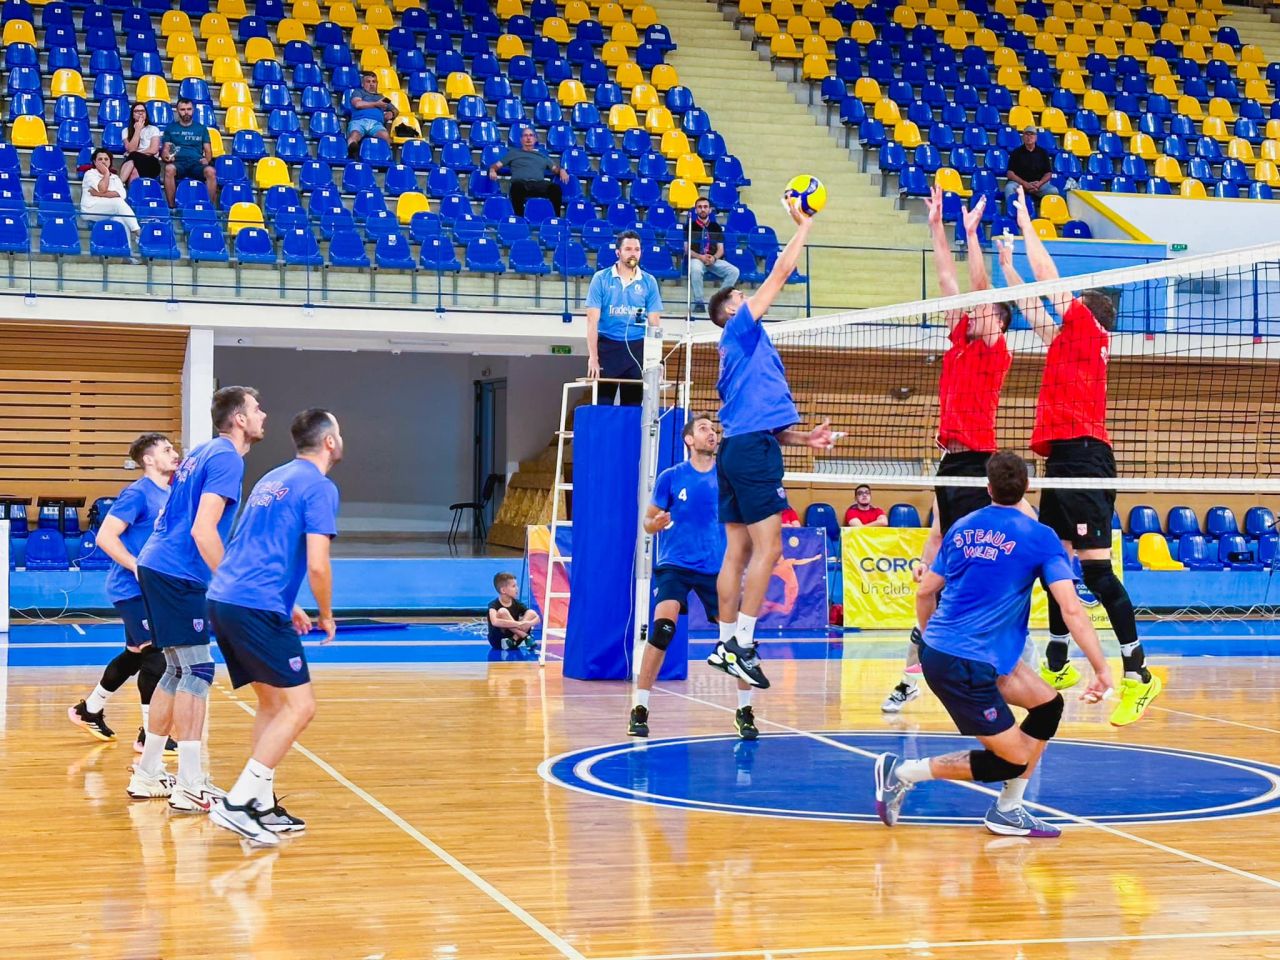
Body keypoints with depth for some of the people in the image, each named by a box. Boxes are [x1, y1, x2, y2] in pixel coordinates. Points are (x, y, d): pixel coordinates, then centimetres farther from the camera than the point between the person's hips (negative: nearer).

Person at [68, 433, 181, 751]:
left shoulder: (168, 494, 9)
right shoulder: (138, 493, -15)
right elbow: (105, 536, -19)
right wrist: (137, 567, -23)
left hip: (149, 588, 9)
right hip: (133, 589, -9)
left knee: (137, 654, 19)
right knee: (156, 654, -12)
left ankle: (90, 709, 36)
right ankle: (149, 734, -5)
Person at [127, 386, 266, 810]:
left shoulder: (203, 453, 17)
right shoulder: (226, 458, -13)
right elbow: (203, 531, -21)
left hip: (158, 567, 10)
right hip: (177, 574, -10)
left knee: (178, 670, 15)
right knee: (197, 670, -7)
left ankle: (146, 775, 20)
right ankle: (189, 787, -7)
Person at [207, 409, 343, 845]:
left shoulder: (273, 479, 21)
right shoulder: (319, 487, -5)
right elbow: (317, 564, -13)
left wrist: (287, 607, 30)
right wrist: (326, 616, 3)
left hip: (223, 598, 9)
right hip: (258, 608, -9)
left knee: (273, 702, 18)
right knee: (300, 706, -5)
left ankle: (262, 806, 18)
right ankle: (237, 803, -12)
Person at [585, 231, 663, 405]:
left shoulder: (649, 282, 4)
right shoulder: (601, 279, -1)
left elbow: (654, 324, 4)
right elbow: (592, 321, -4)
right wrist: (593, 357, -12)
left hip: (637, 350, 2)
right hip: (607, 347, -1)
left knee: (633, 405, 5)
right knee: (602, 404, 0)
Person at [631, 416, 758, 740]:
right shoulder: (670, 477, 1)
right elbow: (648, 524, 5)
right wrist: (657, 522, -18)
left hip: (716, 567, 2)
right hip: (675, 564, -2)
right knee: (663, 626, -23)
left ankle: (744, 712, 14)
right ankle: (639, 710, -13)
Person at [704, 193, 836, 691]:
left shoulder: (737, 352, 25)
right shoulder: (741, 329, 1)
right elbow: (780, 273, -2)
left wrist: (804, 437, 18)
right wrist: (803, 225, 7)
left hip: (738, 447, 9)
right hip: (754, 449, -9)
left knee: (738, 551, 8)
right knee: (768, 547, -11)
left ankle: (726, 643, 10)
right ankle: (741, 644, -14)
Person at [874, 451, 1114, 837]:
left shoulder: (962, 528, 10)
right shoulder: (1039, 537, -8)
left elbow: (925, 592, 15)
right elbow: (1071, 609, -15)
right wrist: (1102, 670, -11)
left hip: (938, 649, 8)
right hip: (966, 665, -8)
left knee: (1048, 704, 16)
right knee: (1015, 759, 1)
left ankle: (1007, 811, 18)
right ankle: (902, 772, 4)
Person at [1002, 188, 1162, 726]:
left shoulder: (1089, 329, -1)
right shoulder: (1066, 340, 20)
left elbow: (1048, 275, 0)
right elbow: (1032, 305, 35)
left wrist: (1025, 223, 9)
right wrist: (1007, 264, 39)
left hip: (1084, 456, -10)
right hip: (1062, 459, 10)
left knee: (1096, 569, -13)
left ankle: (1138, 675, -14)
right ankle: (1058, 665, 22)